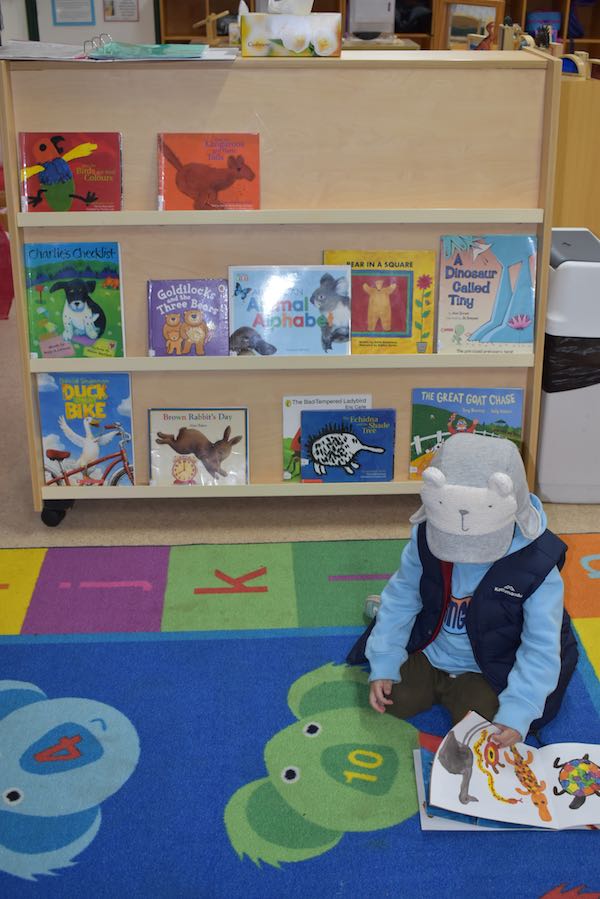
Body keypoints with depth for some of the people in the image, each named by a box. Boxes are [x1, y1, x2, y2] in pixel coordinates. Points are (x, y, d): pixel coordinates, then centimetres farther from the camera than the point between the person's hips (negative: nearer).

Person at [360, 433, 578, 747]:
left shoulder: (537, 566, -28)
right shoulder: (425, 540, -19)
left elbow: (541, 648, -22)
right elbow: (401, 598, -6)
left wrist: (517, 713, -29)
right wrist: (383, 666, -10)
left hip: (485, 672, -2)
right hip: (426, 652, 3)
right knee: (395, 701, -6)